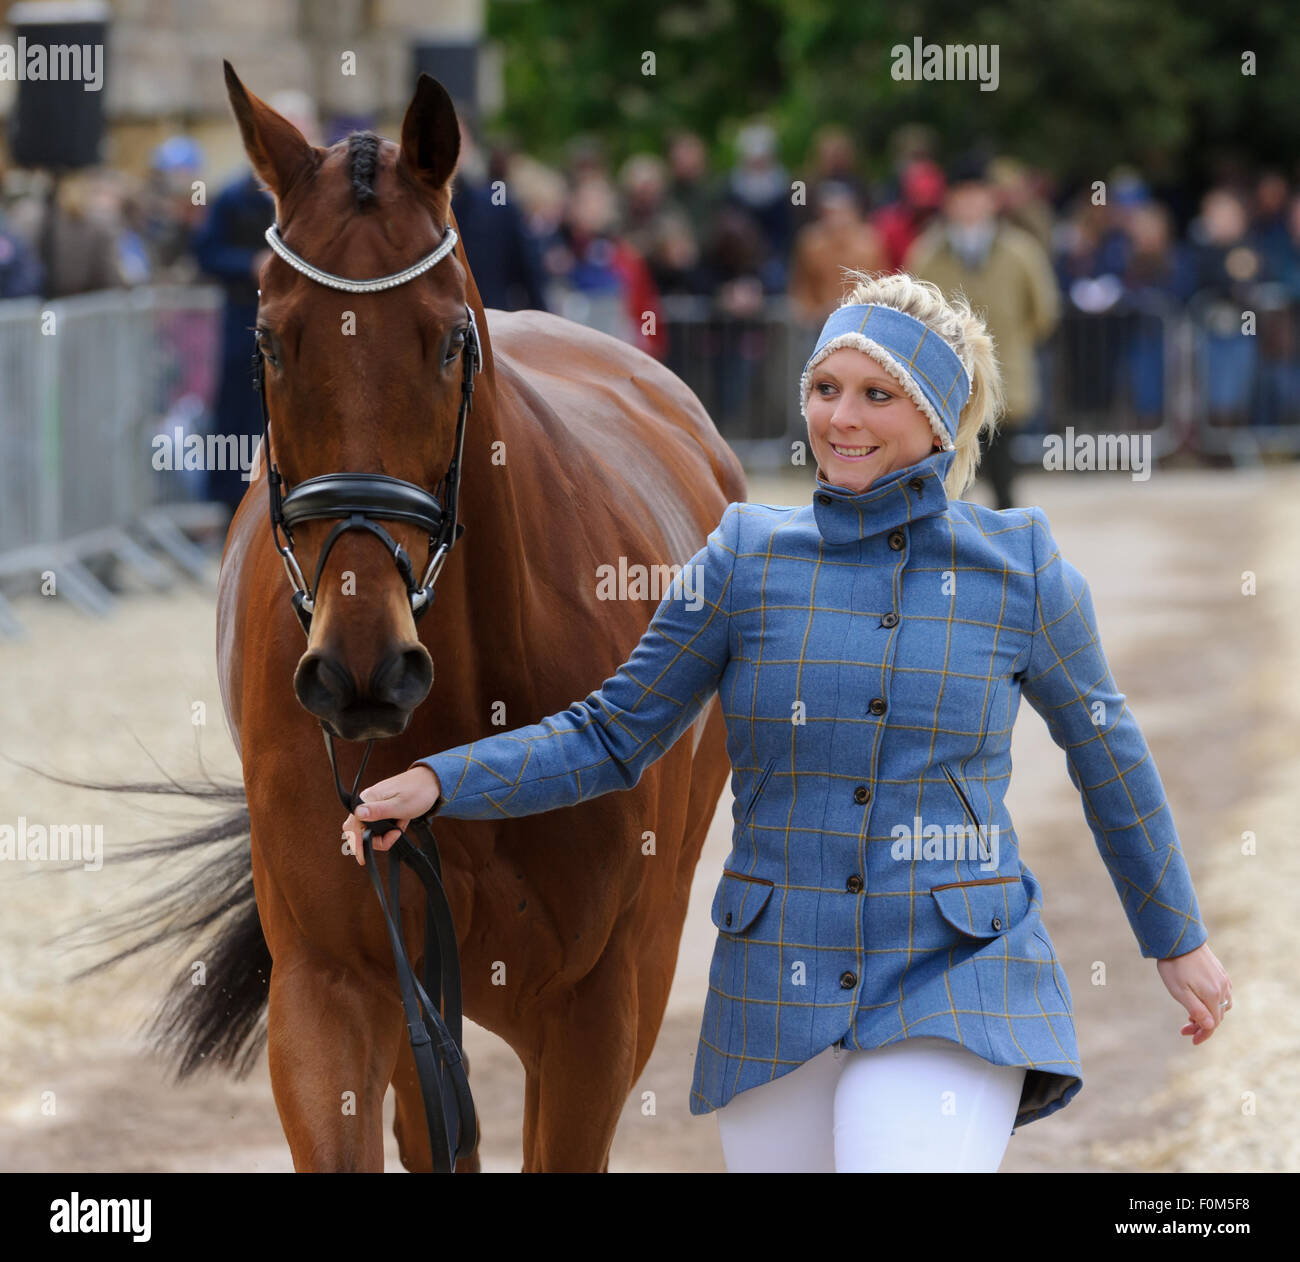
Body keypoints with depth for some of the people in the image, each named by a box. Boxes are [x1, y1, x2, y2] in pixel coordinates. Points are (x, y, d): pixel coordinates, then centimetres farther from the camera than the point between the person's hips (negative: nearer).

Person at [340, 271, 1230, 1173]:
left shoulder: (1021, 568, 0)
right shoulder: (747, 559, 1)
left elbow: (1106, 750, 14)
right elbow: (611, 739, 7)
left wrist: (1179, 936, 23)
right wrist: (435, 783, -6)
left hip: (953, 996, -3)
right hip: (778, 993, 3)